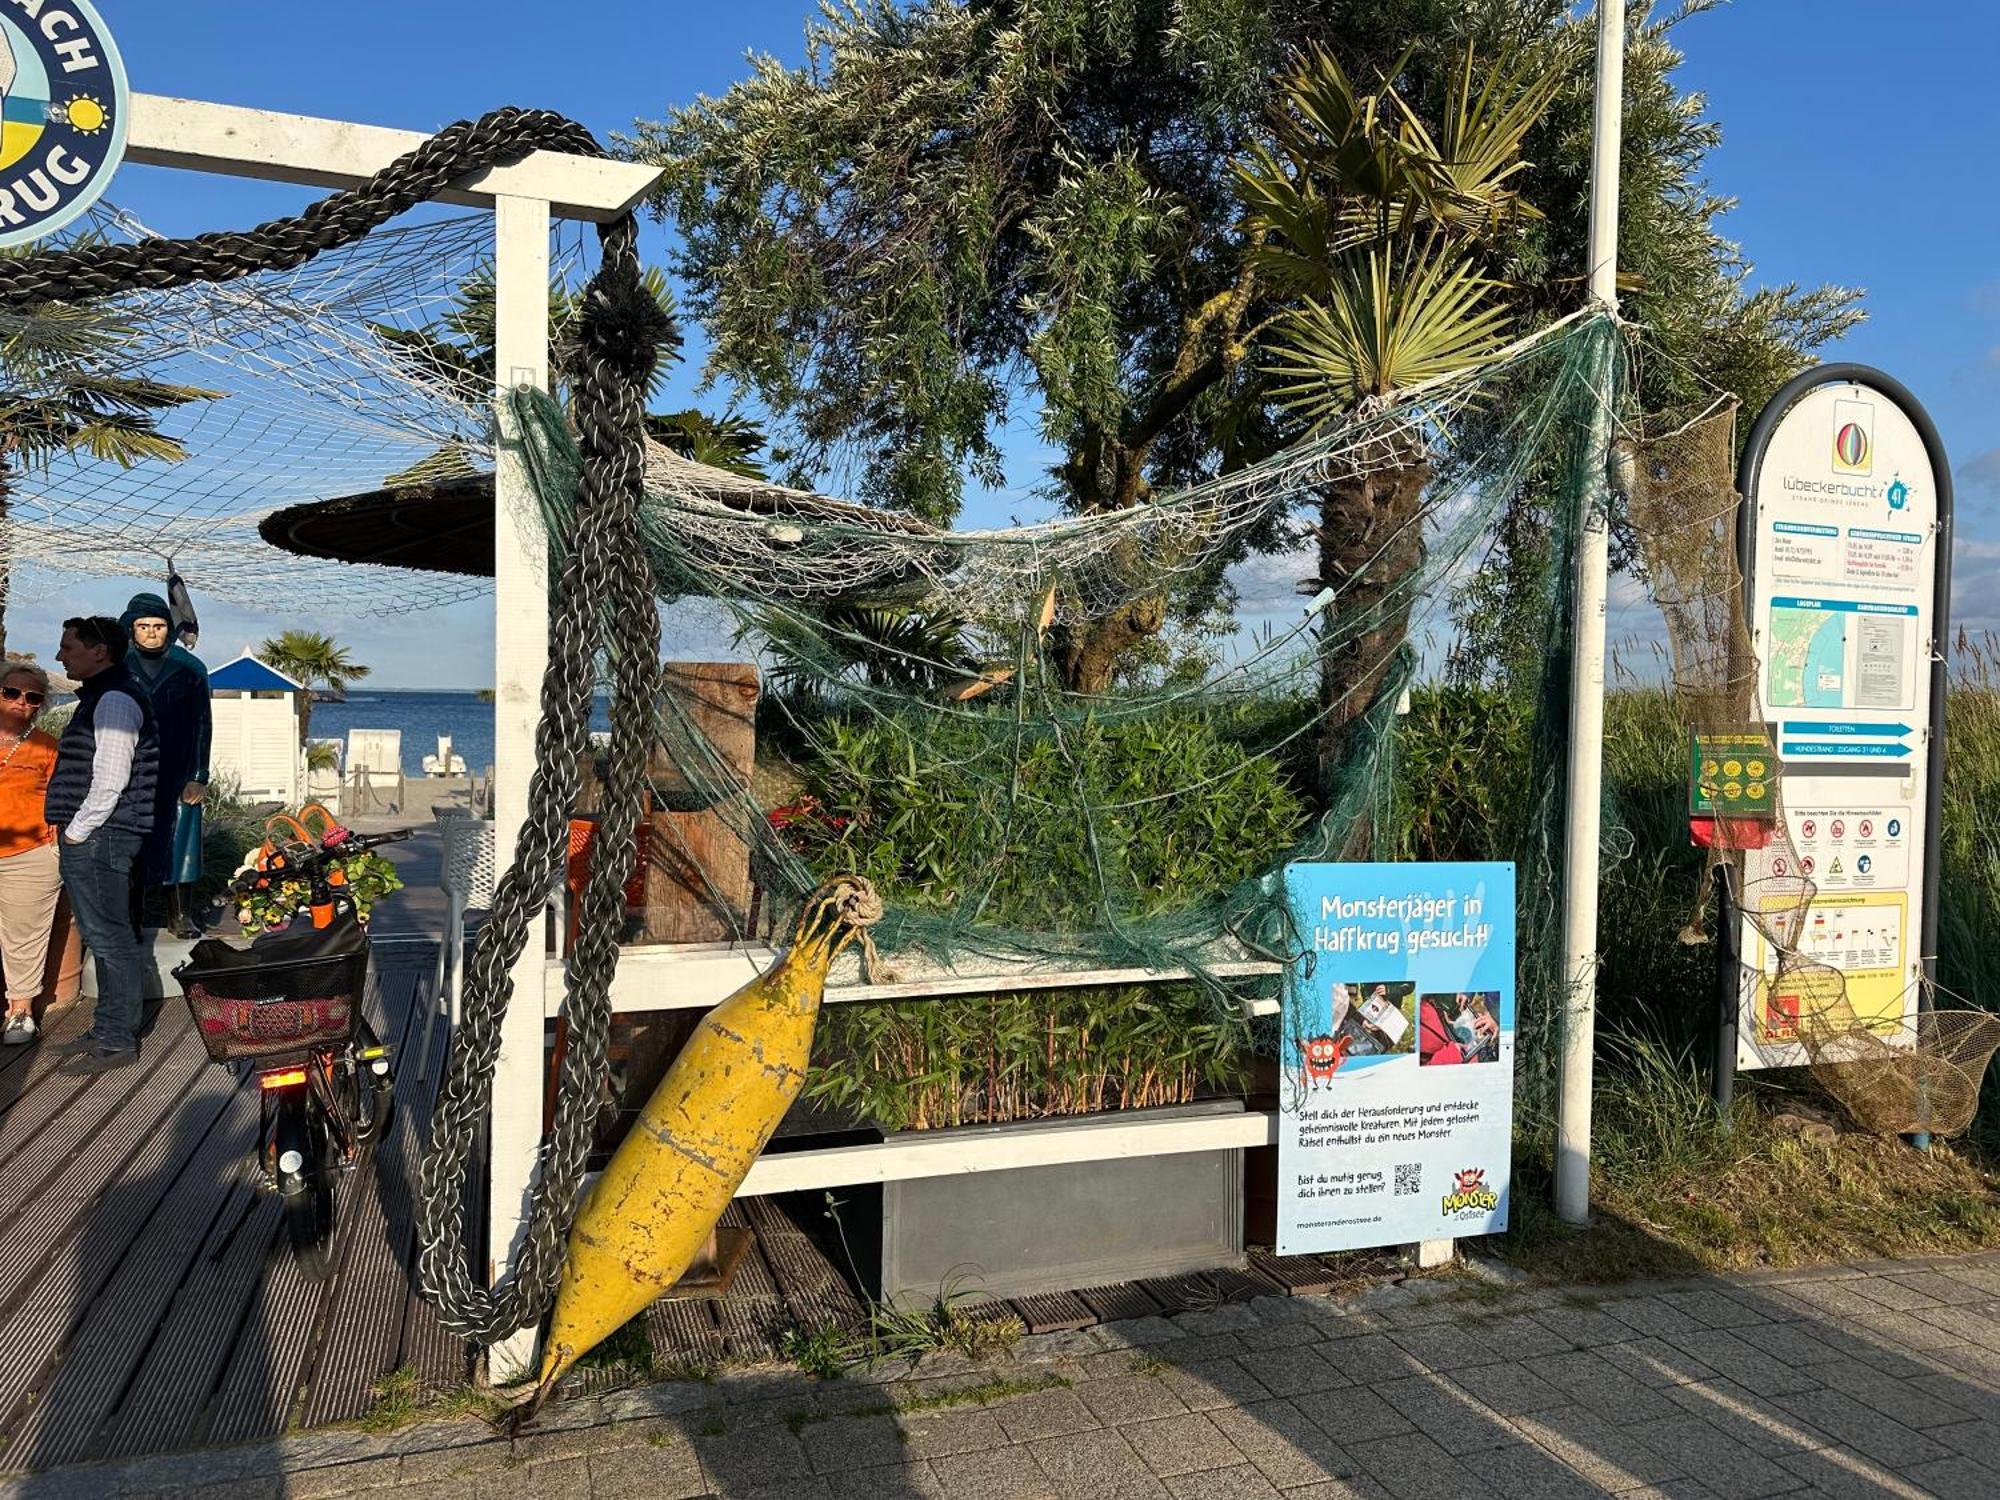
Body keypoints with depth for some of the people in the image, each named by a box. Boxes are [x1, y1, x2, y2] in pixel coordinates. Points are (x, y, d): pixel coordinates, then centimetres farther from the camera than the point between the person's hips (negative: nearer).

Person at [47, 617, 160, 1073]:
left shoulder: (114, 700, -15)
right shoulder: (102, 696, 18)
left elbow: (111, 779, -22)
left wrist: (77, 831, -15)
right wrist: (73, 830, 17)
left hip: (98, 837, -11)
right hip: (93, 837, 11)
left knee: (108, 936, -5)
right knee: (106, 936, 15)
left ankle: (117, 1040, 2)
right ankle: (109, 1028, 24)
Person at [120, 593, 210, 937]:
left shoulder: (190, 668, 4)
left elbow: (201, 725, 4)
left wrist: (199, 777, -2)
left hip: (179, 776, 0)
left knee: (180, 843, 1)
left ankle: (181, 915, 10)